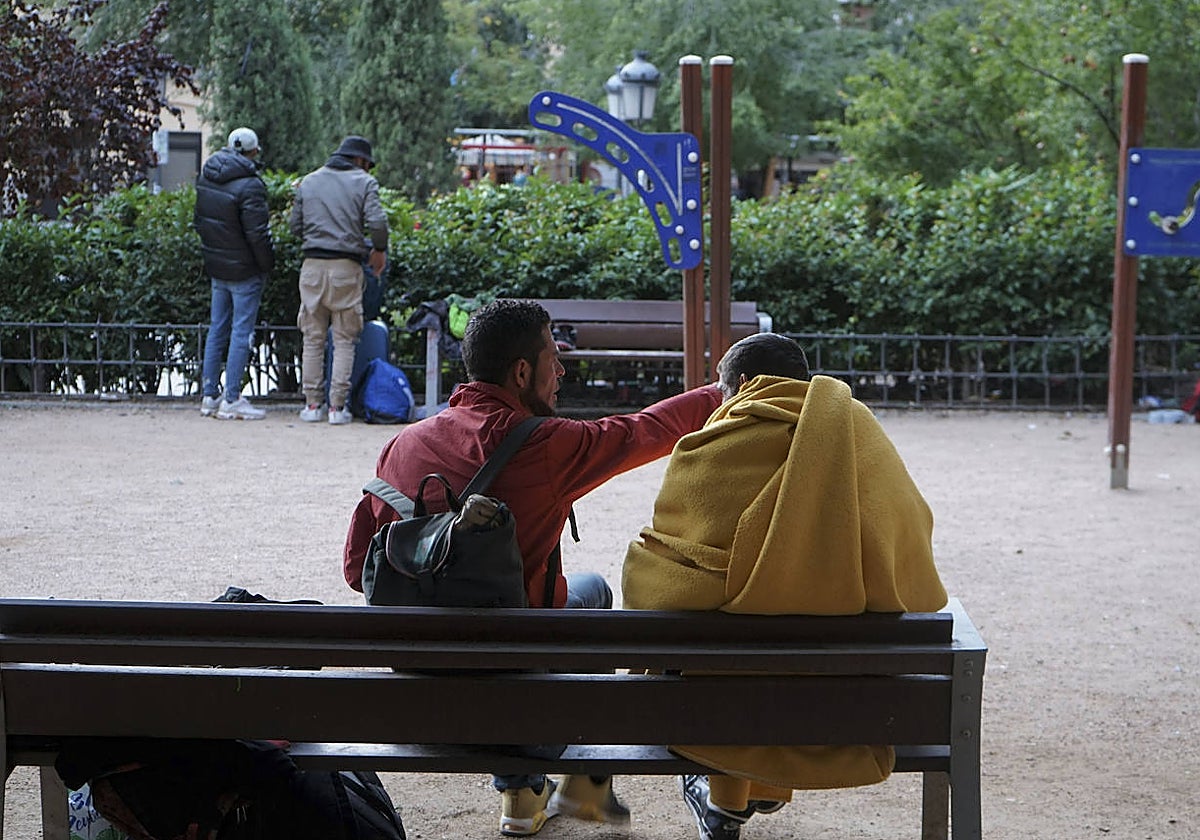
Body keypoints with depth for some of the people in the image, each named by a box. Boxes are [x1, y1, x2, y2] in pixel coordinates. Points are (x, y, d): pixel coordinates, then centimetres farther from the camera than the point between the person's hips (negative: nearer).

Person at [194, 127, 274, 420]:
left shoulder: (205, 177, 6)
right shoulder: (249, 185, -19)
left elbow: (198, 220, 15)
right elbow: (257, 234, -20)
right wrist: (268, 264, -8)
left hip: (216, 267, 7)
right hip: (245, 270, -7)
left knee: (217, 328, 14)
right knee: (242, 331, -3)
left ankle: (209, 395, 17)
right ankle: (231, 400, -3)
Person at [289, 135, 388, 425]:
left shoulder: (308, 182, 13)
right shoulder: (364, 182, 2)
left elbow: (295, 225, 11)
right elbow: (377, 222, -11)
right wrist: (379, 251, 5)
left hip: (312, 266, 3)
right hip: (346, 267, -3)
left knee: (313, 339, 10)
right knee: (344, 340, 3)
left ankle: (313, 404, 11)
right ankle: (337, 406, -1)